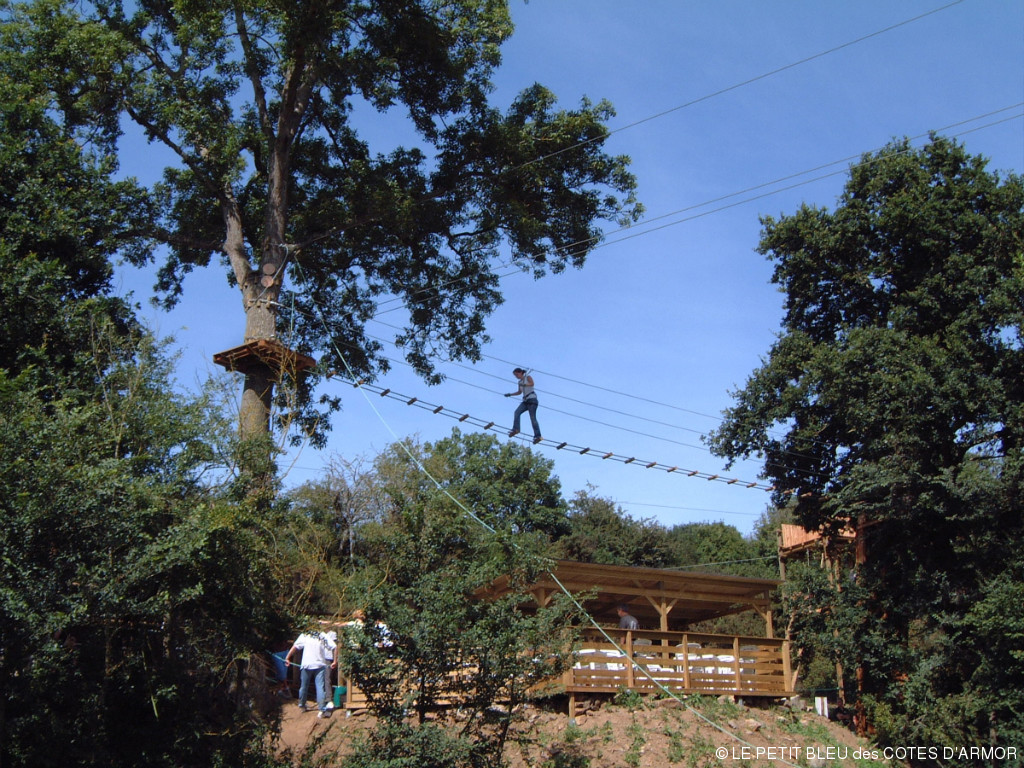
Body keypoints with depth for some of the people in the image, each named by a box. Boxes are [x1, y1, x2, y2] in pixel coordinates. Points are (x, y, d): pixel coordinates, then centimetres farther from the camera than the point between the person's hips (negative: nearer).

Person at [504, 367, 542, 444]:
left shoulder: (528, 377, 3)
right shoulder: (520, 382, 21)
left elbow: (532, 383, -18)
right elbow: (519, 392, 34)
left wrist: (524, 385, -34)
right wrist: (510, 394, 27)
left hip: (532, 399, -7)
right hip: (526, 401, 7)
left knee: (533, 417, -14)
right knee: (517, 412, -16)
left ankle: (538, 436, -18)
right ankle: (515, 429, -27)